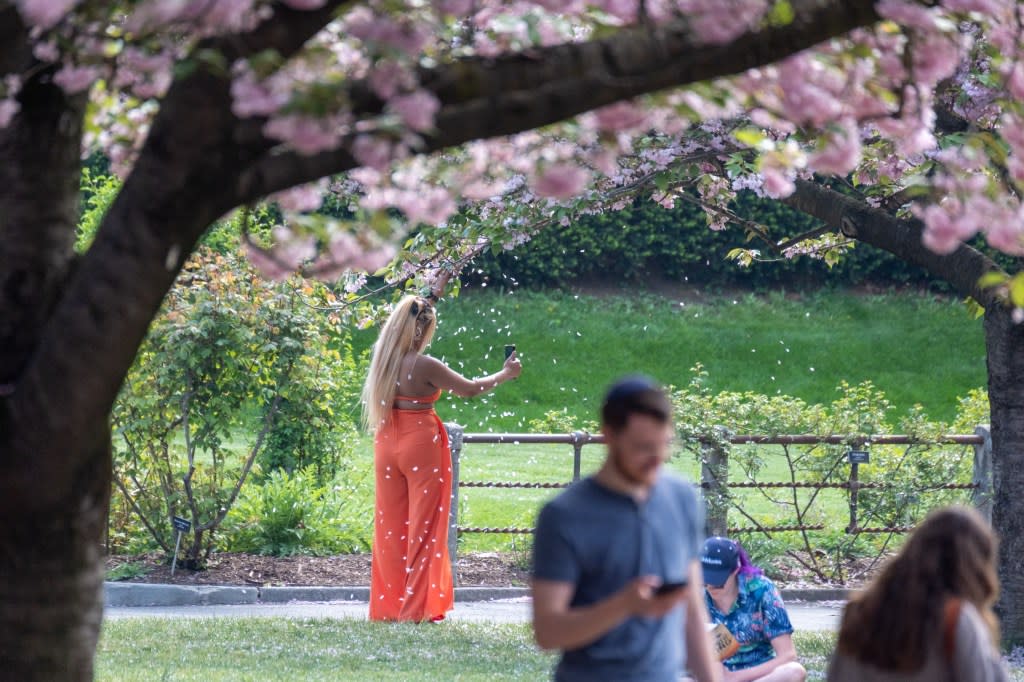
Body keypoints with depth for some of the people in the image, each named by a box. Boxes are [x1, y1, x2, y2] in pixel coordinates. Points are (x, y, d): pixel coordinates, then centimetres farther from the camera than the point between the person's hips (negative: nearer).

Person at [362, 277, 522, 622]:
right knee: (423, 526, 2)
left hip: (388, 444, 6)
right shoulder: (425, 366, -17)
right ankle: (415, 607, 1)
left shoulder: (384, 358, 1)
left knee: (391, 526, 12)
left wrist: (428, 301, 31)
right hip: (421, 444, -6)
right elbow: (470, 388, -7)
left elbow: (403, 321, 22)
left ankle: (387, 605, 14)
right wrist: (505, 374, 7)